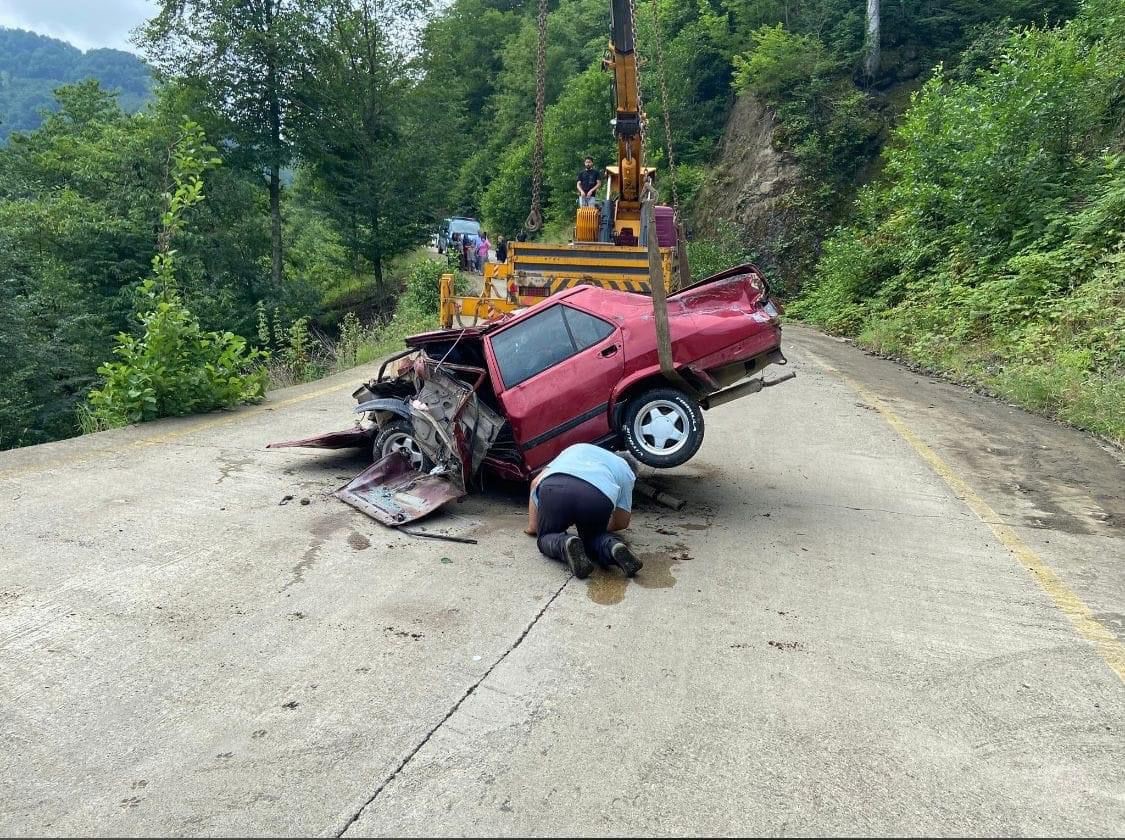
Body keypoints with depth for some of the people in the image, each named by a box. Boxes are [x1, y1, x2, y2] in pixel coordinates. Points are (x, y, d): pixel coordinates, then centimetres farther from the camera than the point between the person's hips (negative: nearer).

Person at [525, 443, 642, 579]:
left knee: (547, 537, 24)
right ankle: (613, 546, -3)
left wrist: (532, 525, 41)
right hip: (598, 496, 0)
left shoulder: (576, 448, 43)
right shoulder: (626, 471, 36)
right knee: (592, 537, 29)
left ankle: (566, 544, -9)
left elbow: (536, 483, 35)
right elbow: (622, 523, 37)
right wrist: (600, 525, 57)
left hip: (554, 487, 0)